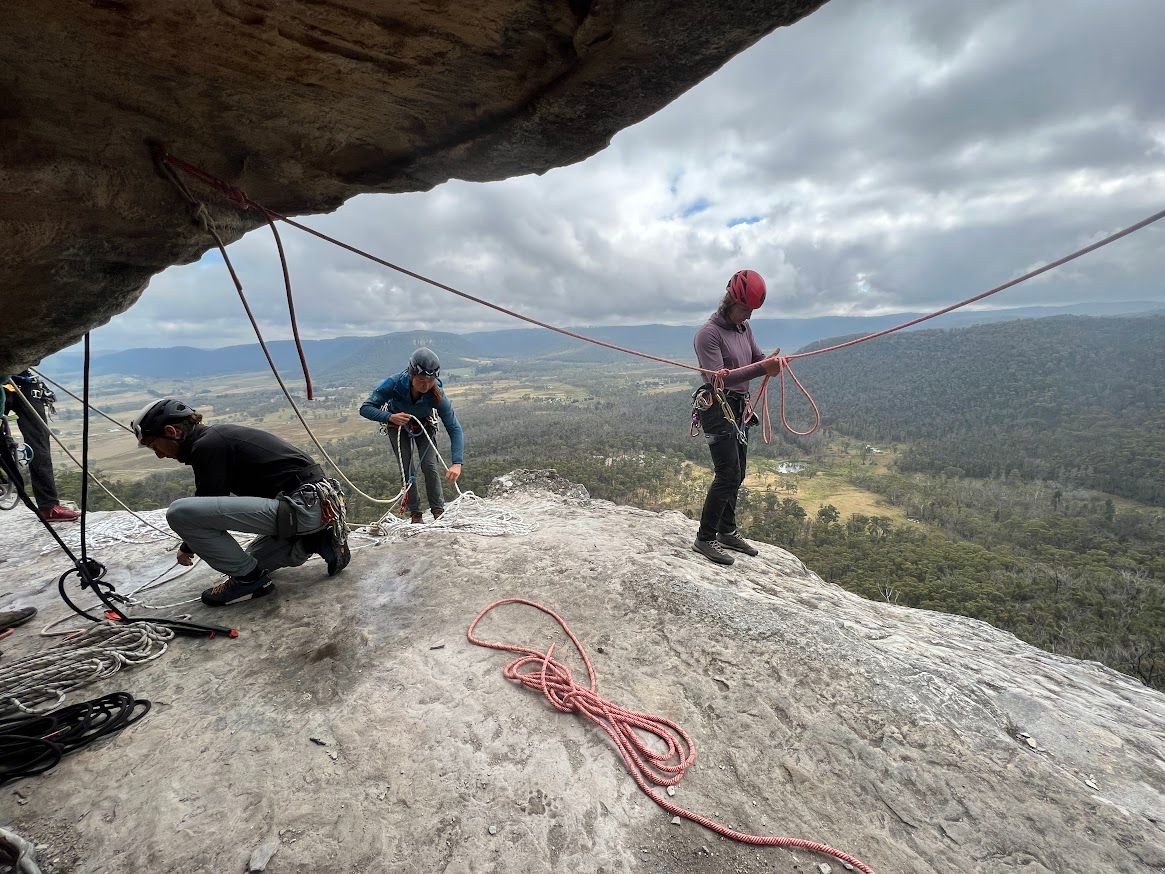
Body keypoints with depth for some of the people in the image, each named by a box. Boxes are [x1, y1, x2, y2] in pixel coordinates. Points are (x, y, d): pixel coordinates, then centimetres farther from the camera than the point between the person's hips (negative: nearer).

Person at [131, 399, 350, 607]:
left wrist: (188, 547, 16)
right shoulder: (220, 434, 21)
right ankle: (319, 541, 13)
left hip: (301, 506, -11)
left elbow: (206, 504, -3)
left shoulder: (206, 446, -8)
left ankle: (248, 577, -2)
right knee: (251, 559, 31)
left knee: (179, 512, -14)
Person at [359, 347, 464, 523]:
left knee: (429, 466, -13)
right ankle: (415, 513, 11)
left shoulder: (437, 394, -37)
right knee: (407, 469, -4)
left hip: (424, 425, 0)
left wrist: (457, 463, -49)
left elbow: (455, 429, -37)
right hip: (397, 426, 0)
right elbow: (365, 408, -29)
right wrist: (389, 417, -50)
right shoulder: (394, 383, -37)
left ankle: (438, 511, 2)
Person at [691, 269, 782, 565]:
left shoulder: (744, 327, 11)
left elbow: (757, 355, 13)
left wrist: (770, 361, -10)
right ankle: (705, 539, 1)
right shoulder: (708, 333, -15)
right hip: (717, 407, -9)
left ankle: (727, 532, 27)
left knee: (736, 474, 13)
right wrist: (762, 368, -29)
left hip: (738, 409, 9)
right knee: (727, 474, -11)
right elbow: (720, 377, -23)